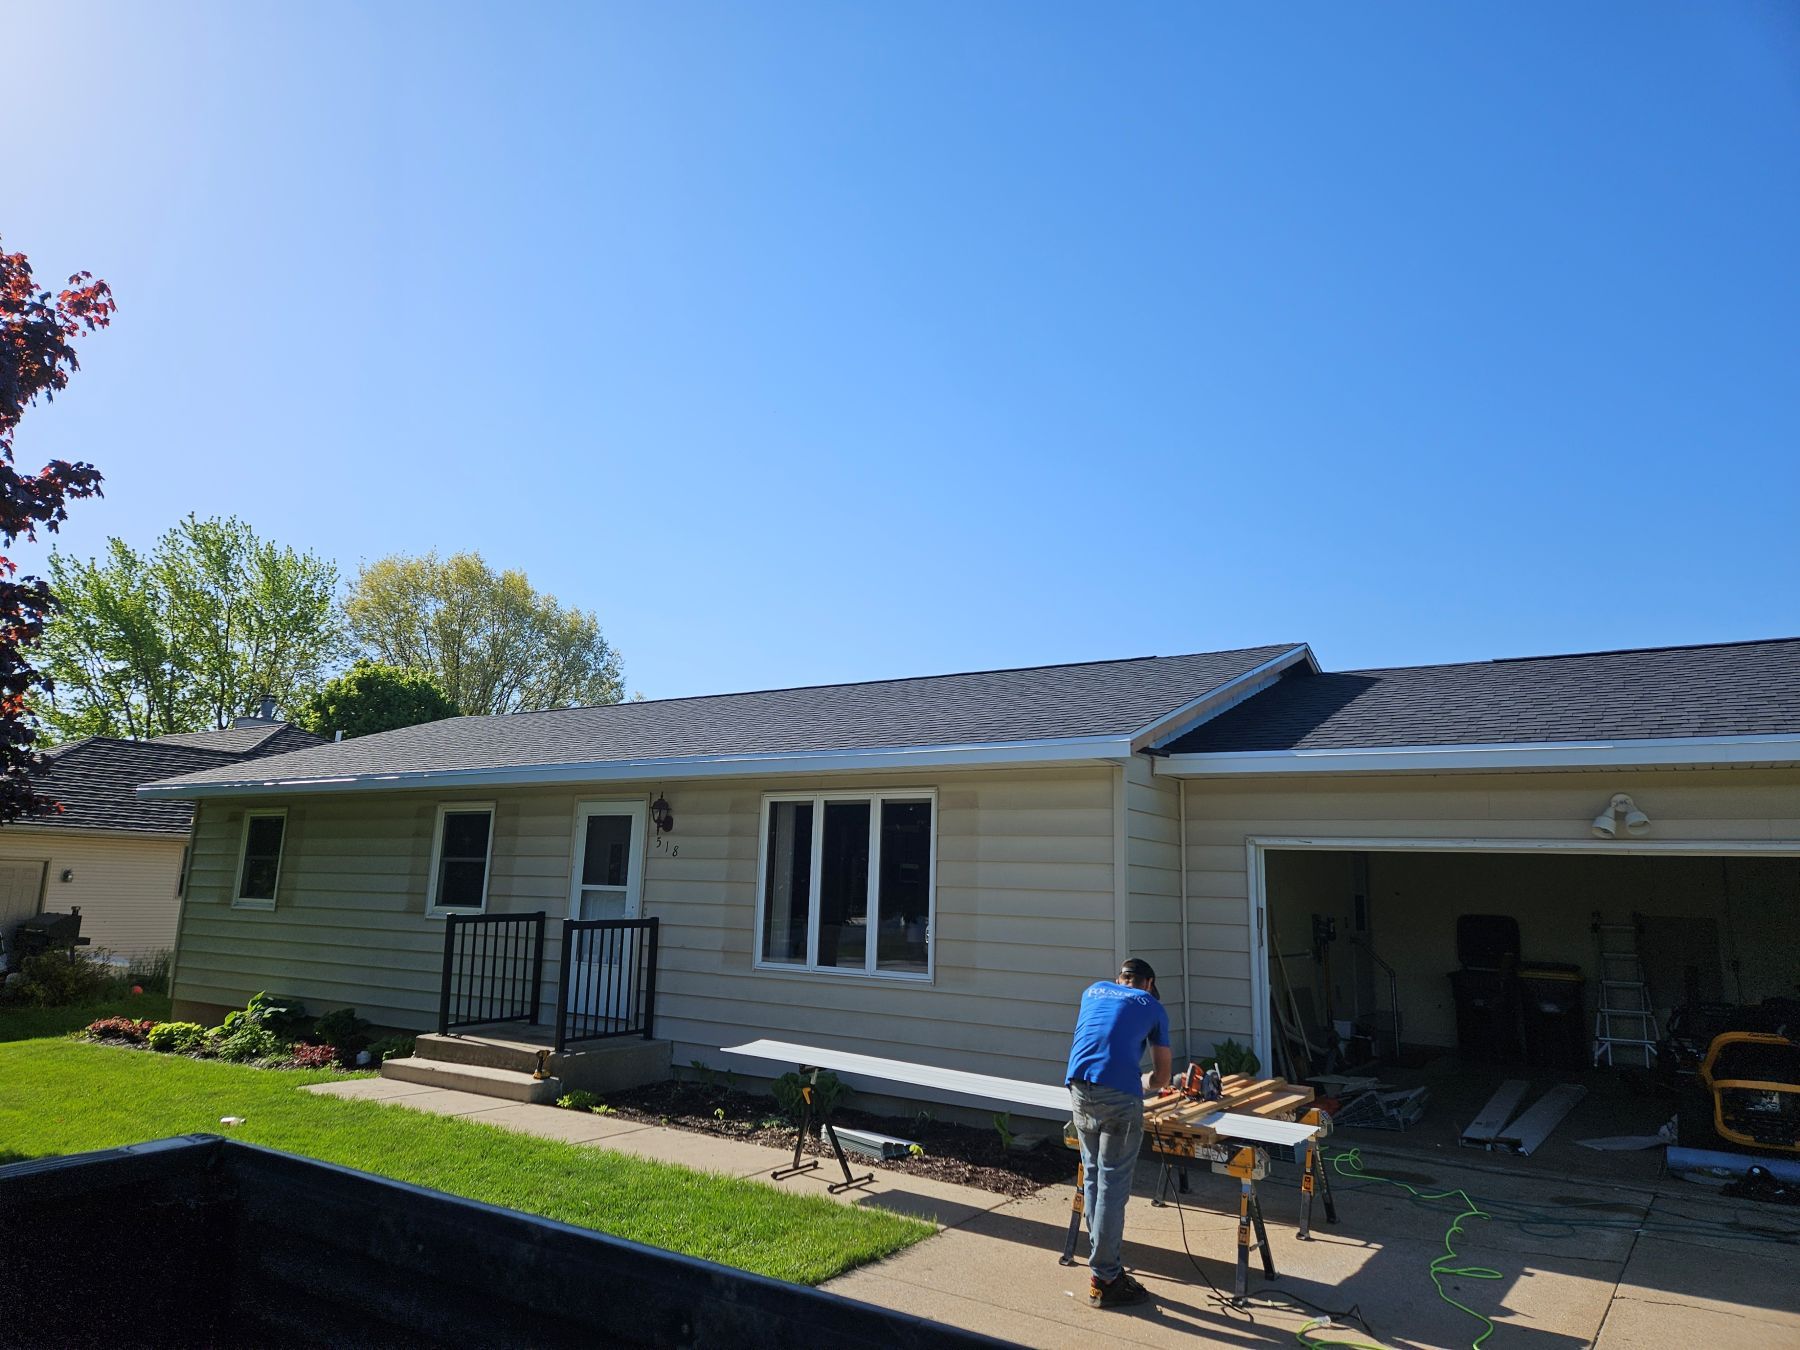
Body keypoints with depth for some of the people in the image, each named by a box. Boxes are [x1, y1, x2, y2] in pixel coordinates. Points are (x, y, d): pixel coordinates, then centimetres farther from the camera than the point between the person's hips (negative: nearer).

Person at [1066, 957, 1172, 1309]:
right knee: (1113, 1185, 2)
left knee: (1093, 1178, 17)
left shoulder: (1093, 991, 25)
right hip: (1119, 1094, -4)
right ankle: (1104, 1280, 8)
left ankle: (1100, 1263, 26)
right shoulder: (1153, 1006, 16)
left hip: (1078, 1087, 4)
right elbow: (1162, 1077, 18)